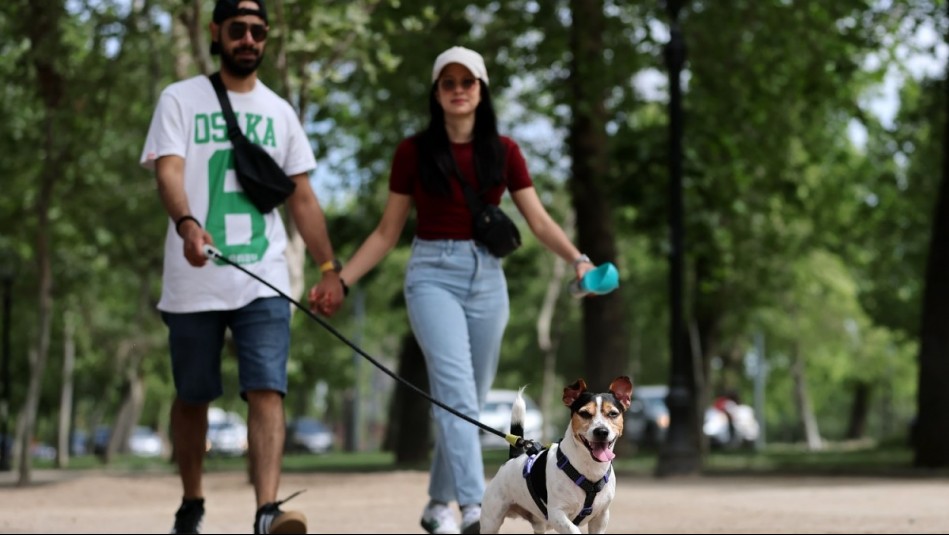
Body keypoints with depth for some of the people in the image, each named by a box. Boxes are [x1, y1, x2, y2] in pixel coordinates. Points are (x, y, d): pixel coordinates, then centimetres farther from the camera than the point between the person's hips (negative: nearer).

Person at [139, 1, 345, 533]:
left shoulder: (279, 112, 14)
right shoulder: (181, 100, 3)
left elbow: (302, 197, 16)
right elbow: (169, 171, -12)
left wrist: (330, 267, 9)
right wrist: (187, 223, -33)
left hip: (264, 282, 2)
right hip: (194, 282, -1)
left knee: (267, 392, -13)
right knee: (192, 398, 9)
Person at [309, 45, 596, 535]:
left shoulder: (503, 151, 8)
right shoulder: (413, 151, 3)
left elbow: (539, 221, 4)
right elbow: (387, 232, 6)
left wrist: (577, 260, -12)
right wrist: (340, 280, -2)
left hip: (486, 277, 3)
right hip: (433, 274, -3)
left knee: (470, 398, 8)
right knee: (455, 389, -21)